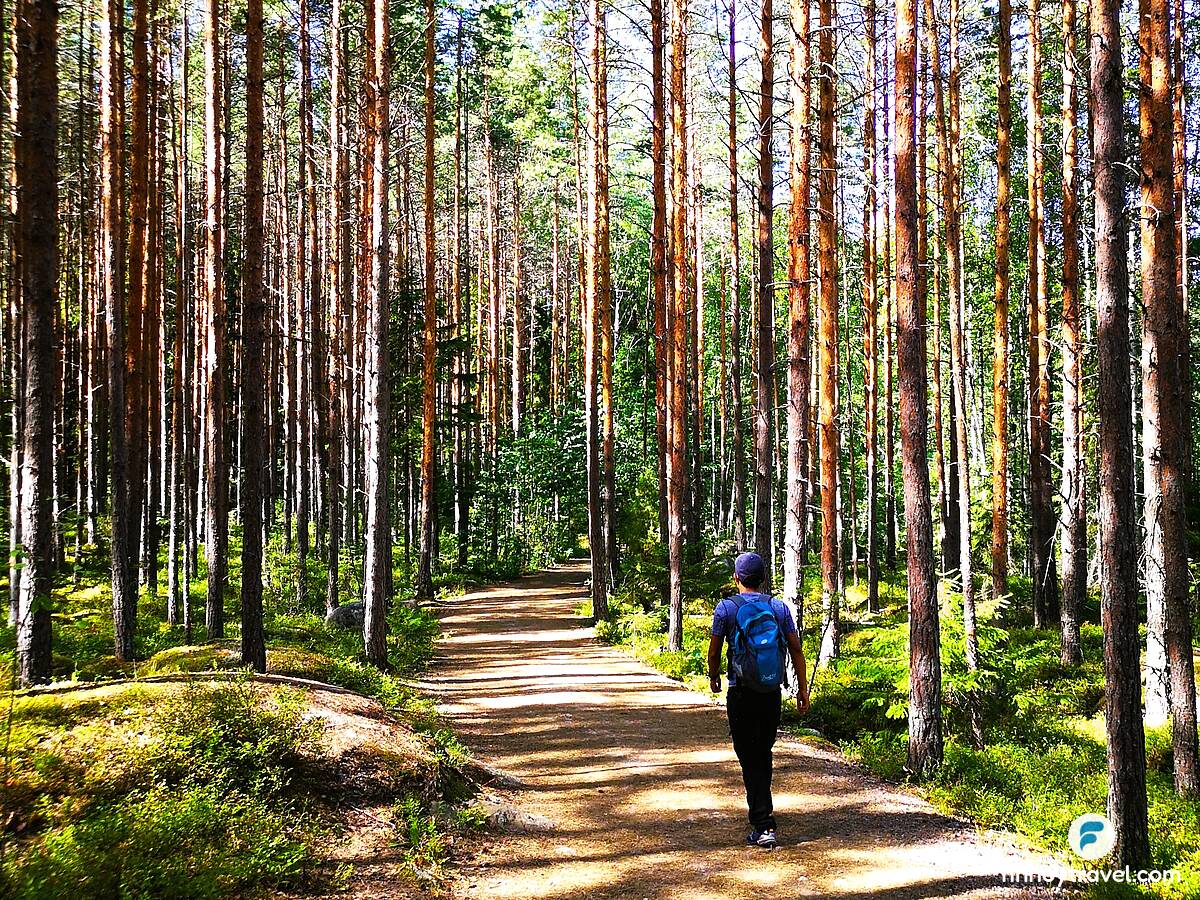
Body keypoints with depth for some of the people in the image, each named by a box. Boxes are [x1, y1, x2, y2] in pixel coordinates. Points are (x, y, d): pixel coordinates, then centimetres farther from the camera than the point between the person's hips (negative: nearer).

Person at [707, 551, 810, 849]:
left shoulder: (726, 607, -4)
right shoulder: (779, 607, 4)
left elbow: (714, 650, 1)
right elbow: (796, 649, 3)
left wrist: (714, 678, 20)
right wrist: (803, 688, 10)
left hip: (741, 693, -3)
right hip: (772, 693, 3)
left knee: (750, 759, -2)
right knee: (763, 755, 17)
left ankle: (764, 826, -8)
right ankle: (760, 813, 30)